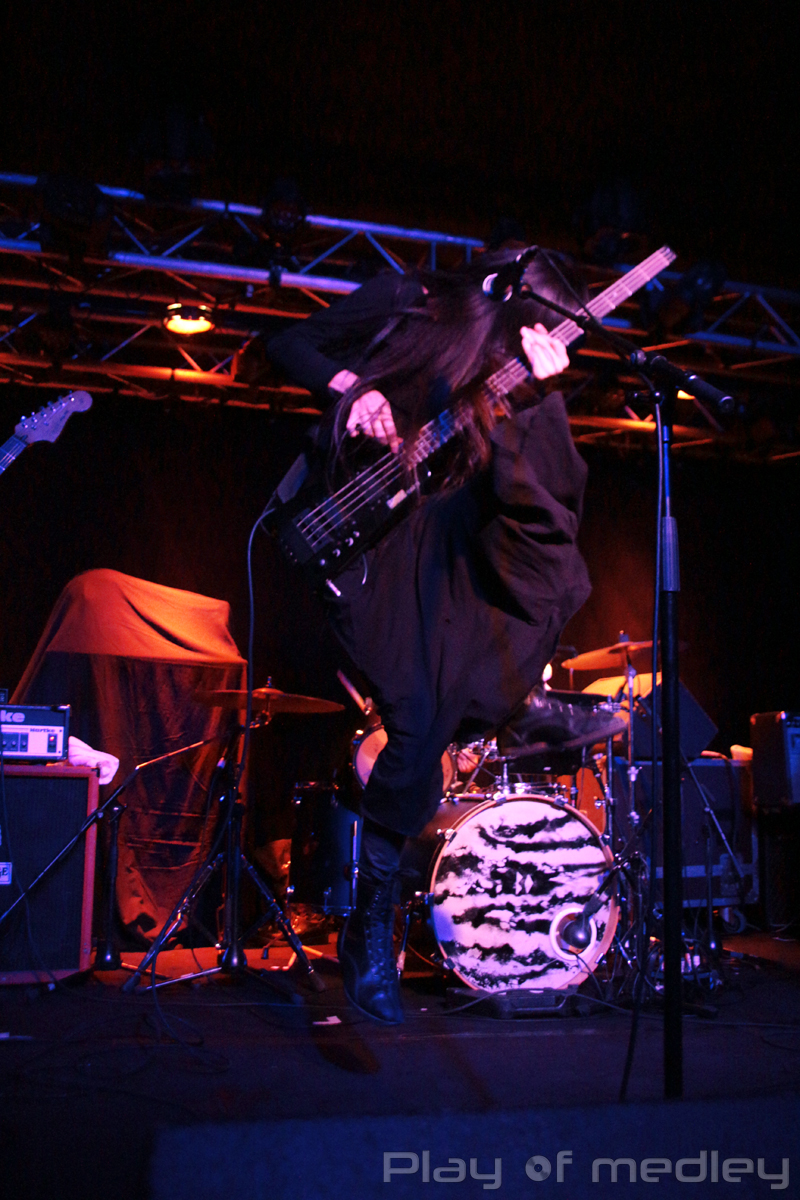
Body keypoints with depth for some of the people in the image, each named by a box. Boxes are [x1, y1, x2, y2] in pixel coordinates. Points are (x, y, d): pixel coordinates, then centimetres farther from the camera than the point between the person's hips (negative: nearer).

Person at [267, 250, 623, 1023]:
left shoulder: (521, 384, 0)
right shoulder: (402, 307, -7)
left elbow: (527, 492, -13)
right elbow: (288, 344, 1)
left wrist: (532, 393, -25)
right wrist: (347, 385, -16)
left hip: (437, 533, 5)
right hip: (355, 537, -4)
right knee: (421, 721, -16)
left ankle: (519, 698, 8)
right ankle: (368, 929, -2)